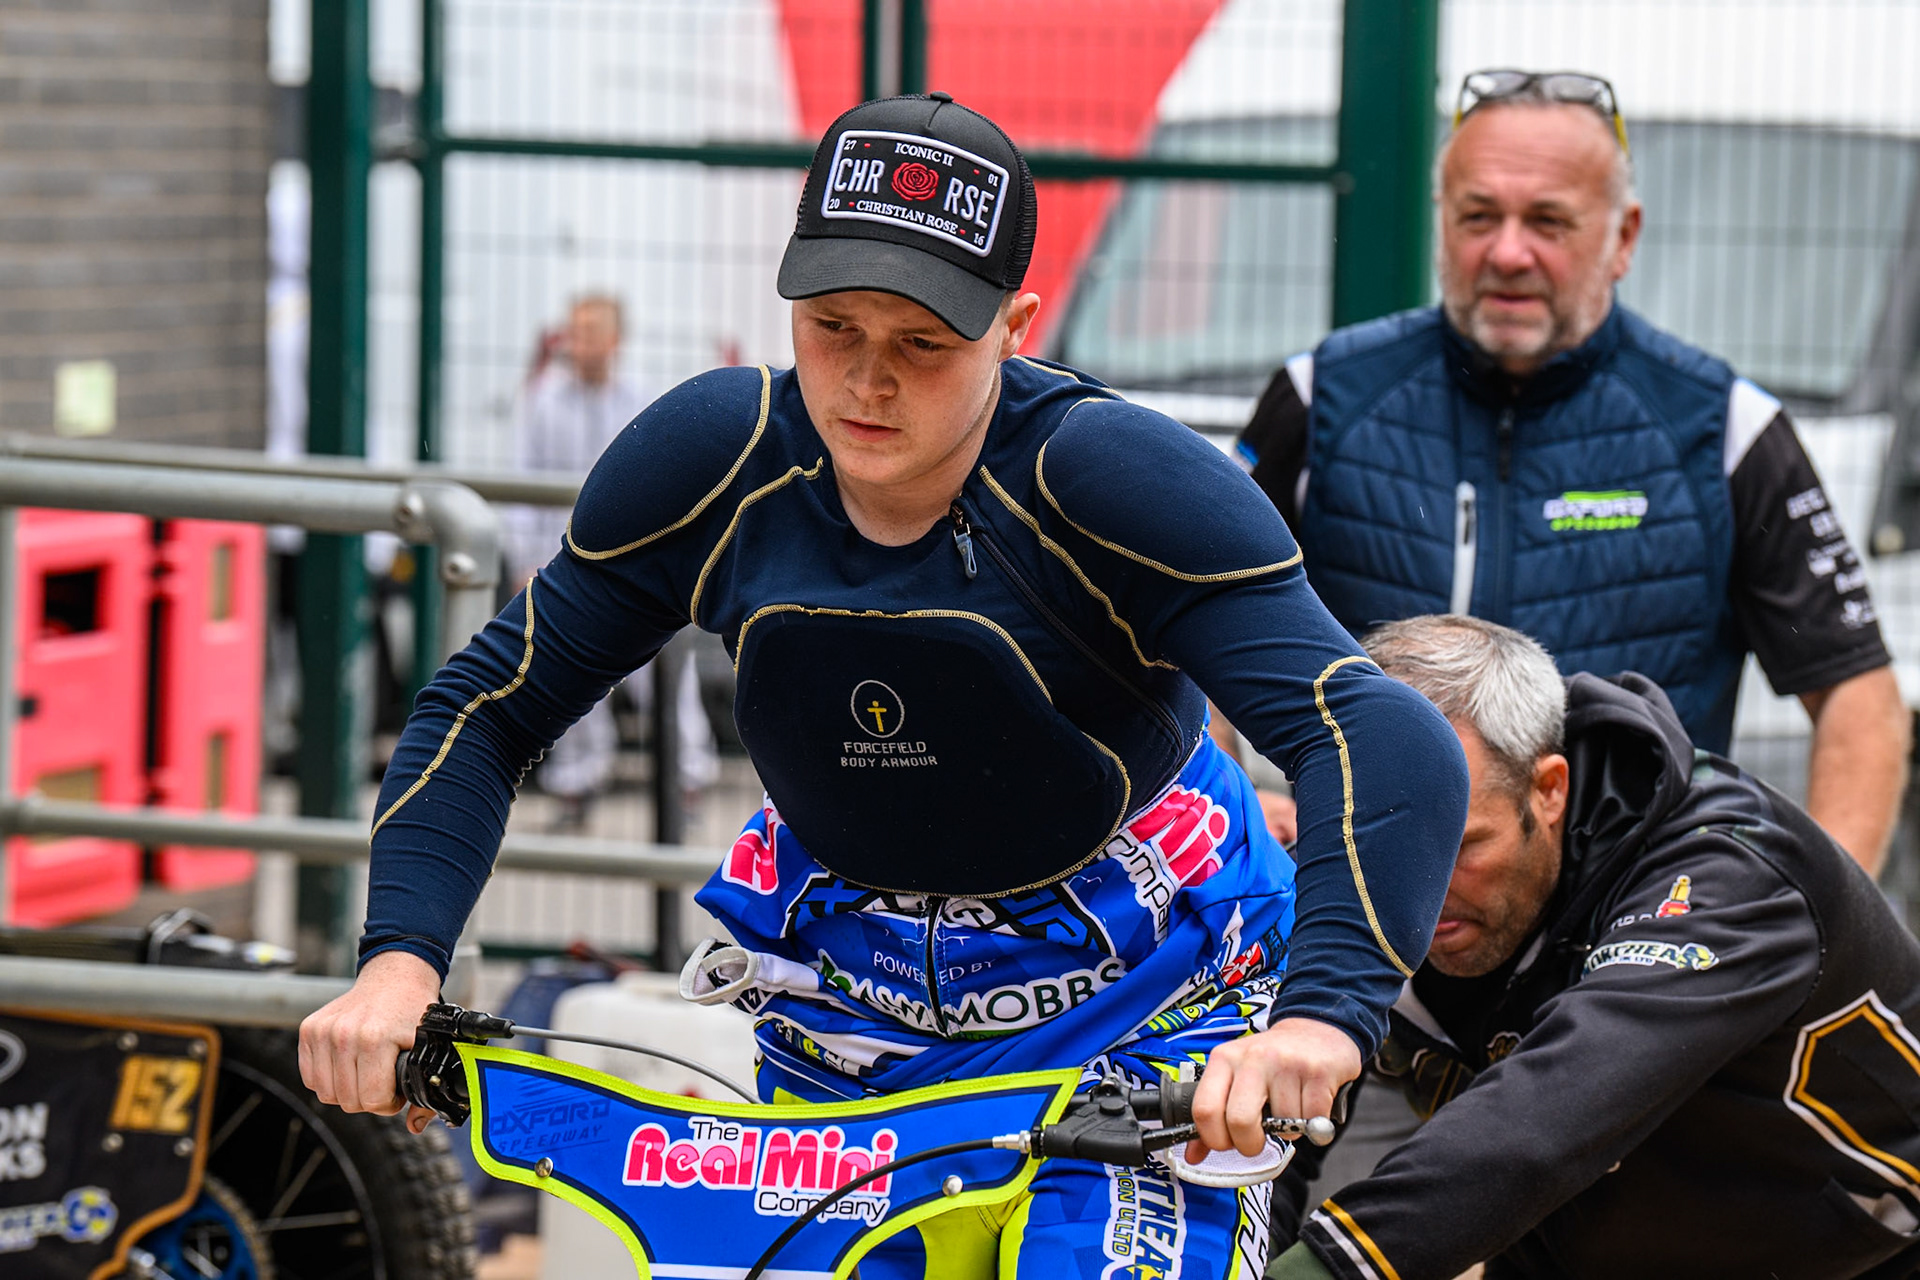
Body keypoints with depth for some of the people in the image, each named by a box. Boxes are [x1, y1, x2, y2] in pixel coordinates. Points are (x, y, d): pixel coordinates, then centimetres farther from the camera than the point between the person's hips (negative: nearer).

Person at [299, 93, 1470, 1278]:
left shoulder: (1113, 480, -25)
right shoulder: (713, 459, -14)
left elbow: (1388, 740, -34)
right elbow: (489, 706, -4)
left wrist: (1322, 1012, -51)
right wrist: (399, 957, -21)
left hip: (1140, 1016, -3)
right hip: (851, 1022, 4)